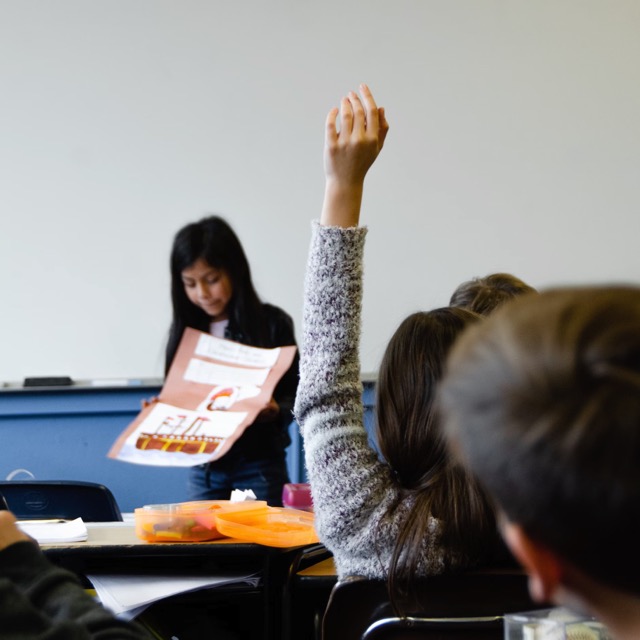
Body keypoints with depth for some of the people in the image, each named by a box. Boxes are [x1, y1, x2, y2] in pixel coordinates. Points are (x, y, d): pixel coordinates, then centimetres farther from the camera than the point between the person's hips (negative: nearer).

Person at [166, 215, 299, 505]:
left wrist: (274, 411, -21)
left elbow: (295, 393, -2)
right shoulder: (185, 329, 5)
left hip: (258, 466, -3)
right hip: (203, 470, 3)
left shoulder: (272, 323, -5)